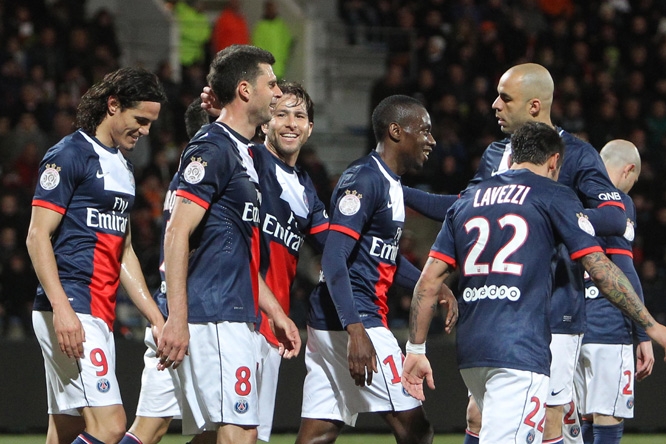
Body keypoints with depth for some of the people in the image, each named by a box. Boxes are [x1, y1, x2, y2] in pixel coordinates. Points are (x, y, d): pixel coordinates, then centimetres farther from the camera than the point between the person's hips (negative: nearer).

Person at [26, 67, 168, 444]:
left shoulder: (123, 167, 21)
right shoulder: (70, 155, -6)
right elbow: (37, 237, -12)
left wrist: (158, 319, 21)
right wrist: (62, 309, -22)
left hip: (100, 316, 9)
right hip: (70, 314, -9)